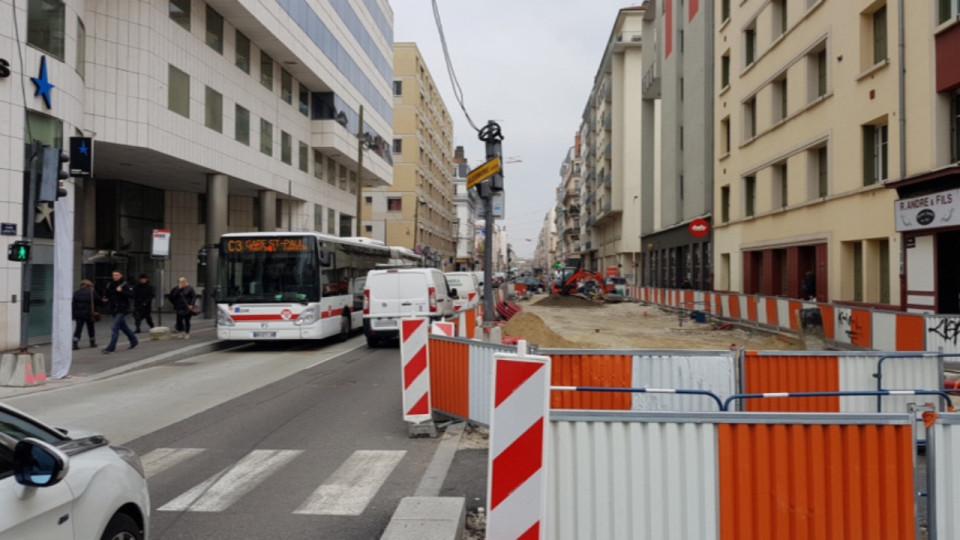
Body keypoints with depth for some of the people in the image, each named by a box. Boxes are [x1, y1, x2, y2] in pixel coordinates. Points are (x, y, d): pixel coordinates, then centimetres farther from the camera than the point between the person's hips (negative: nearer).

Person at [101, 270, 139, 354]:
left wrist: (121, 291, -29)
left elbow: (131, 295, -20)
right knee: (123, 326, 18)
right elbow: (108, 295, 26)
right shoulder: (109, 285, 10)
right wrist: (105, 299, 4)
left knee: (115, 327, -13)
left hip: (121, 309, -8)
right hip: (113, 310, 8)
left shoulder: (124, 285, -11)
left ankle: (111, 347, -9)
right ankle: (134, 341, 34)